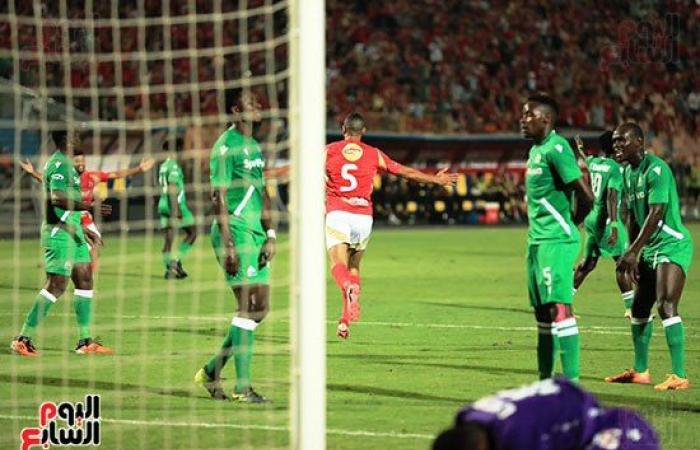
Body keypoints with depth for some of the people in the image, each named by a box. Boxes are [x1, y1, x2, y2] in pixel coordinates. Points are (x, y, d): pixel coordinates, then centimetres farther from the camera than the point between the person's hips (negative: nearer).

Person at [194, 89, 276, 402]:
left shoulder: (255, 146, 18)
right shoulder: (226, 146, -10)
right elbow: (219, 197, -15)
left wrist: (270, 235, 12)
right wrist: (228, 245, -19)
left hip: (255, 233, 9)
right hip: (235, 231, -9)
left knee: (260, 308, 8)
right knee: (248, 306, -10)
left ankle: (211, 372, 17)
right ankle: (242, 388, -6)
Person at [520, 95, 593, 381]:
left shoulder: (556, 148, -13)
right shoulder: (535, 150, 17)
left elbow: (586, 196, -17)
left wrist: (569, 226, -4)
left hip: (556, 241, -10)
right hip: (537, 240, 10)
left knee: (560, 307, -13)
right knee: (542, 310, 11)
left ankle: (571, 380, -14)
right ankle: (545, 379, 16)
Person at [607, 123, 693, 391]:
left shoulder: (656, 169, -16)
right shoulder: (628, 173, 12)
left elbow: (656, 215, -23)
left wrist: (632, 252, -24)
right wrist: (632, 256, 16)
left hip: (672, 245, -10)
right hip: (650, 248, 10)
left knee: (666, 306, -20)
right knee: (639, 308, 14)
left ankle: (679, 376, -22)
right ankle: (640, 371, 27)